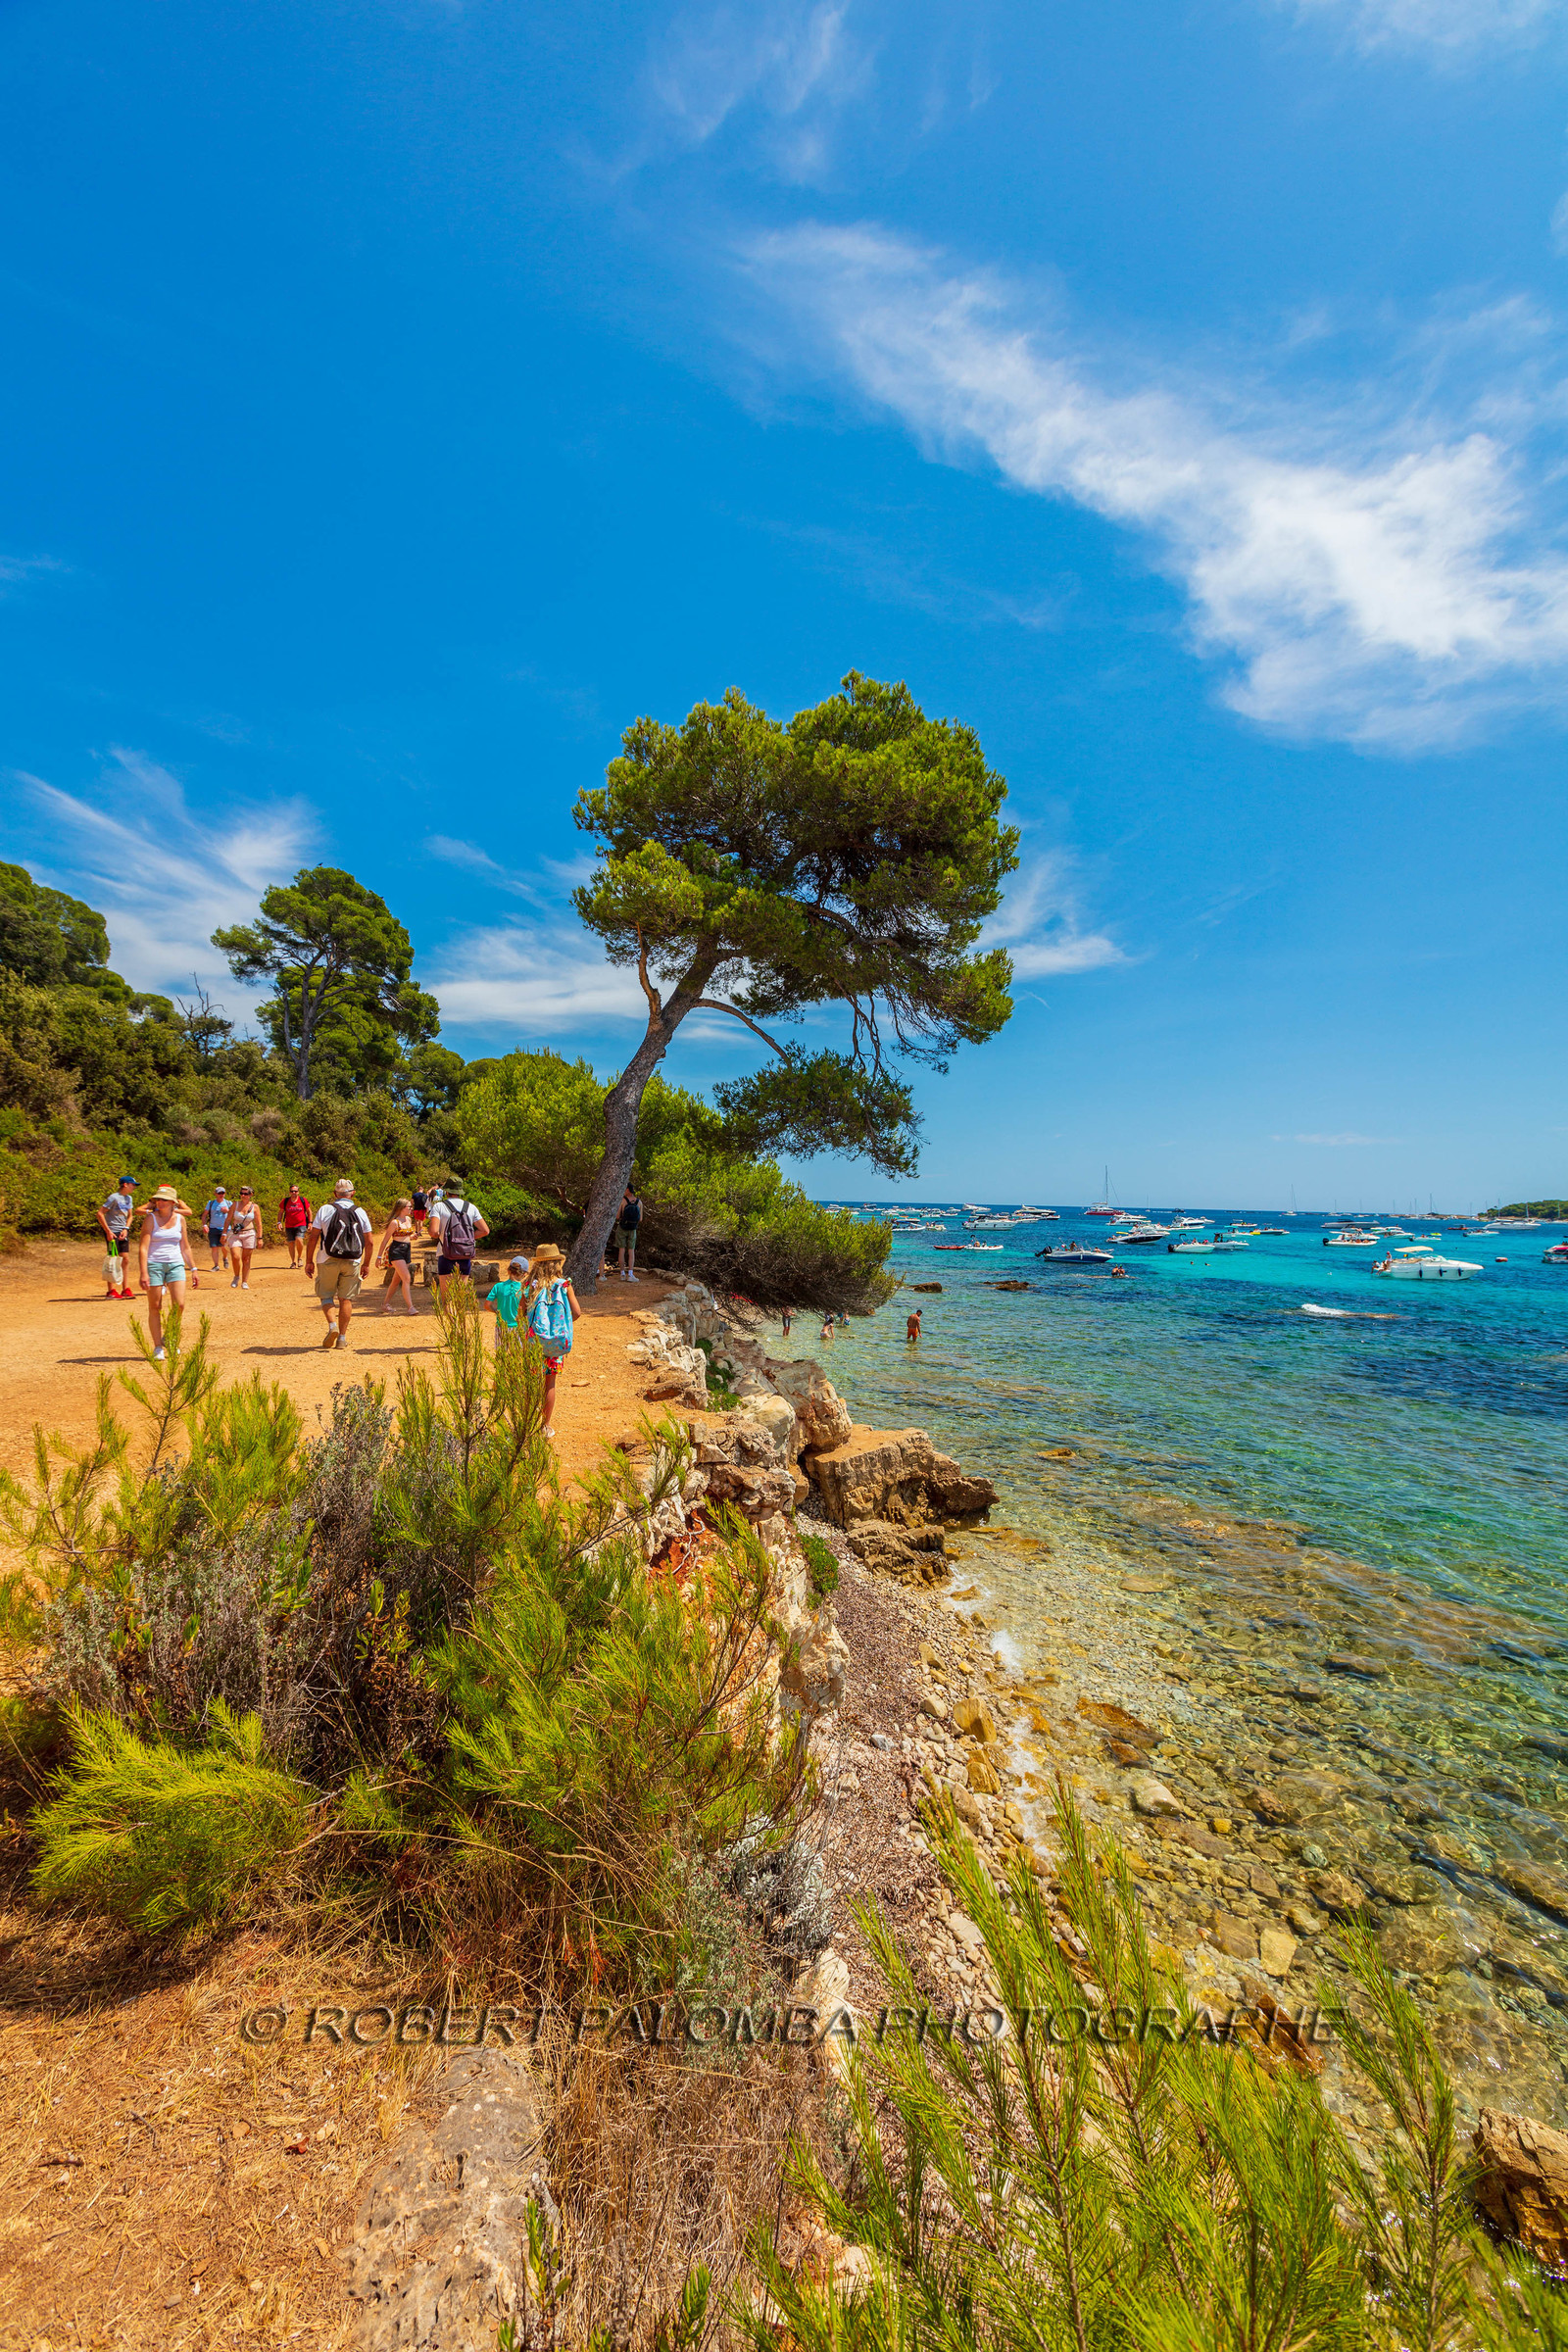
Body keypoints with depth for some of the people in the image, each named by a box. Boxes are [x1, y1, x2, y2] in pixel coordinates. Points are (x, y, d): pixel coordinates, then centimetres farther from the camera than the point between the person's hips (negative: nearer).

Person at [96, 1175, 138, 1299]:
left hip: (123, 1232, 7)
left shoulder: (129, 1198, 12)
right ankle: (111, 1291, 0)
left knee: (126, 1260, 5)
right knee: (113, 1260, -5)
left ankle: (125, 1289, 11)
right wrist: (108, 1231, -16)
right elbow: (100, 1213, -14)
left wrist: (126, 1229, 1)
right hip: (112, 1232, -7)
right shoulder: (114, 1197, -11)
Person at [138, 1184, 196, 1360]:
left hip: (176, 1264, 2)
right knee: (155, 1307, 2)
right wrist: (144, 1272, -17)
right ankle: (157, 1347, 11)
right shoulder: (151, 1218, -3)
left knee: (179, 1305, -9)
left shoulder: (180, 1219, 8)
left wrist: (193, 1268, 13)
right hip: (154, 1264, -2)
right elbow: (144, 1247, -9)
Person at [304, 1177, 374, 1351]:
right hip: (352, 1262, 1)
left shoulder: (325, 1209, -1)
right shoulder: (360, 1212, 4)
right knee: (346, 1299, 7)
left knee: (326, 1295, 14)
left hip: (329, 1261, -1)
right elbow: (370, 1242, 3)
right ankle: (342, 1338, 8)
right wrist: (366, 1264, 13)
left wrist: (309, 1261, 5)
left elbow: (312, 1237, -3)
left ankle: (331, 1326, -7)